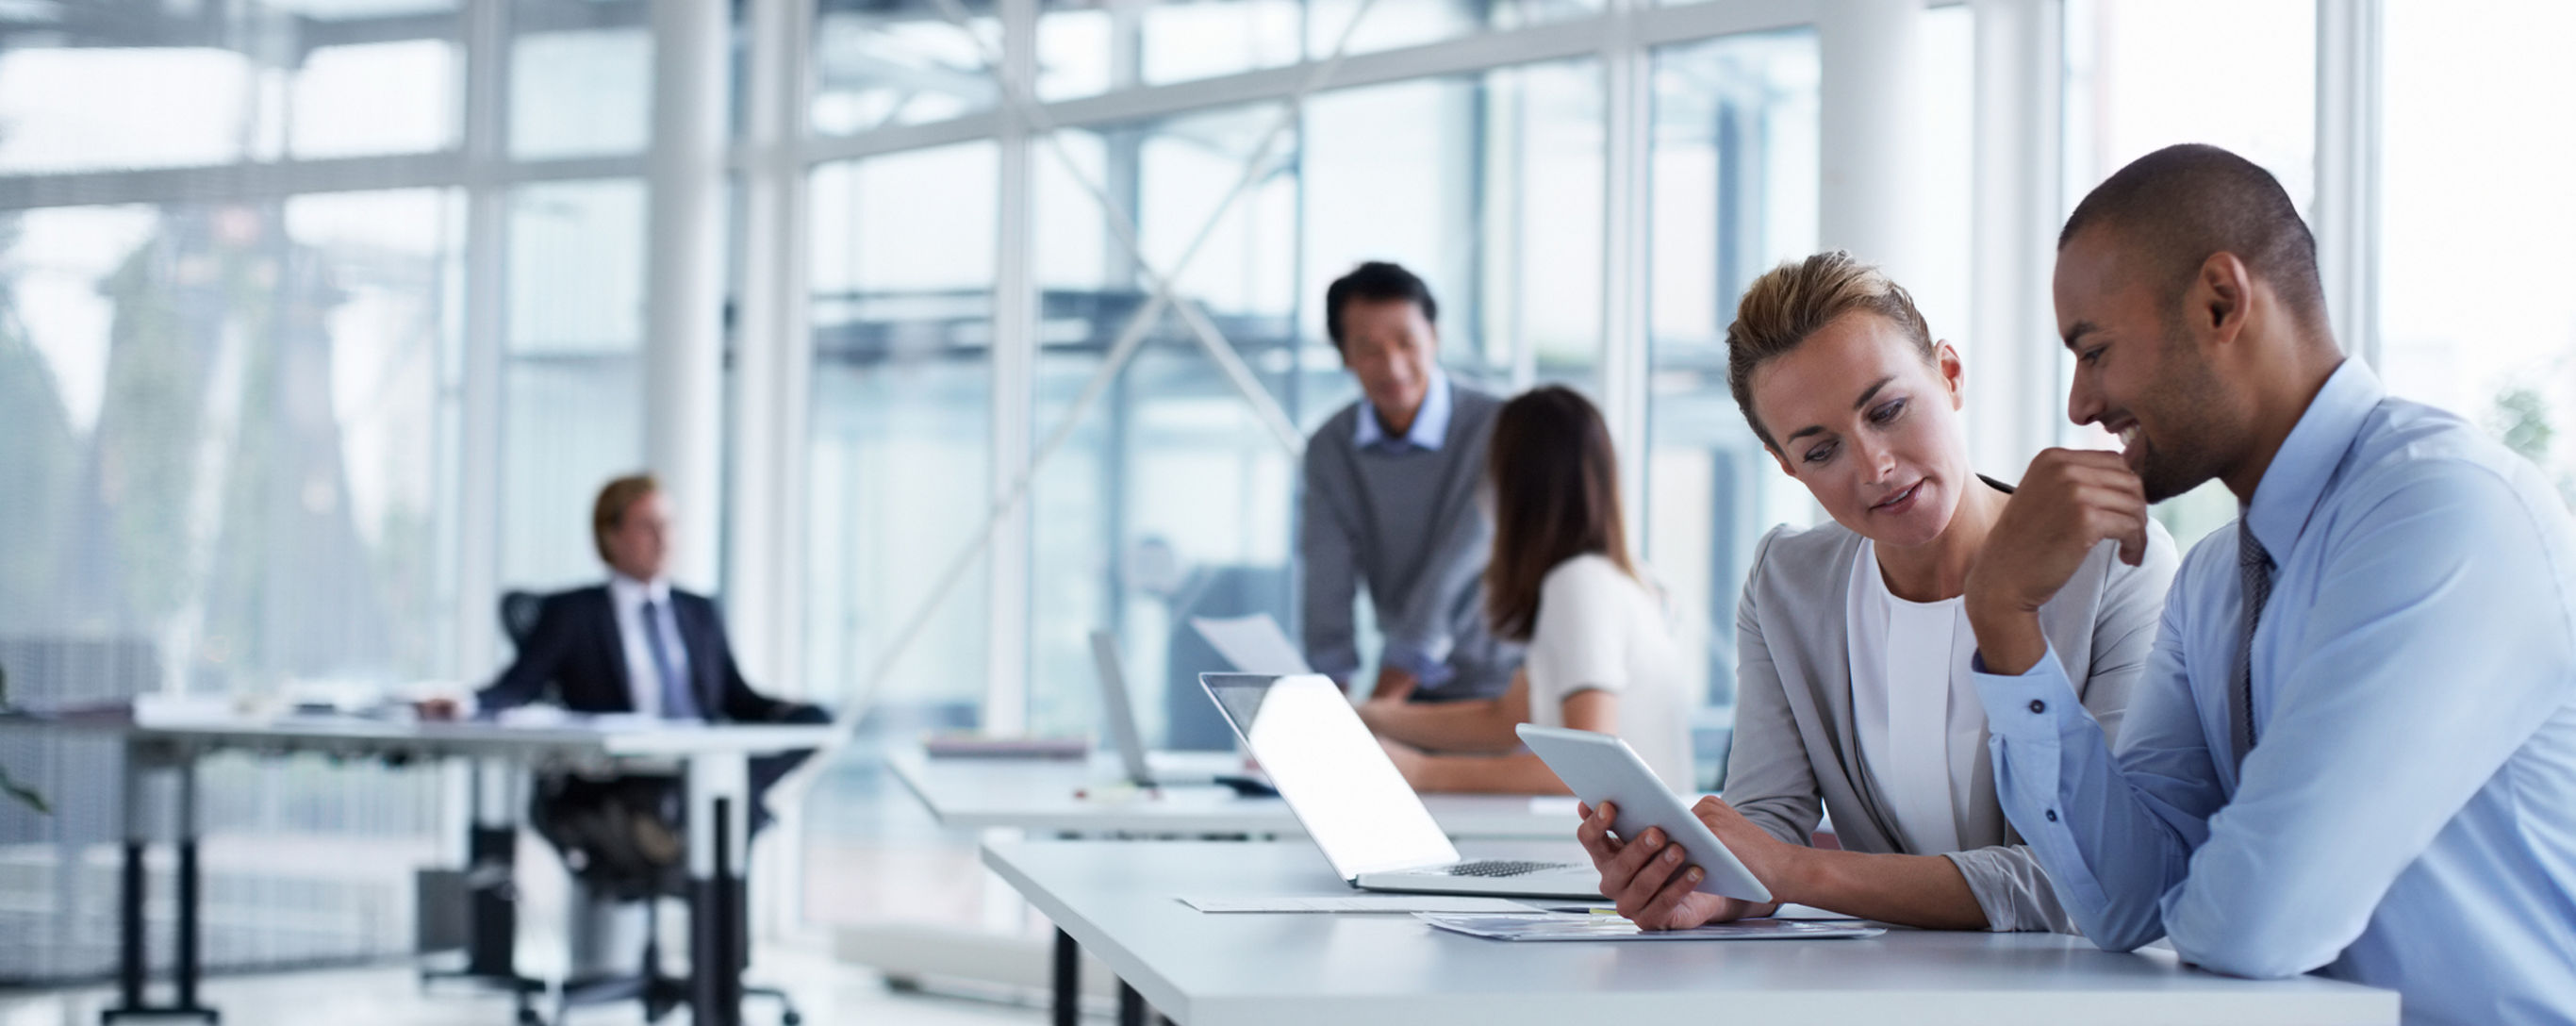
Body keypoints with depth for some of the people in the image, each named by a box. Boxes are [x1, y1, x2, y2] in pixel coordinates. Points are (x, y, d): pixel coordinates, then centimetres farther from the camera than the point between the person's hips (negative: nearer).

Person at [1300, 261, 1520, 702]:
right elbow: (1328, 587, -5)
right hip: (1410, 689, 4)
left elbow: (1454, 580, -20)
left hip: (1501, 683, -4)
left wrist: (1376, 708, -26)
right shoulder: (1329, 448, 2)